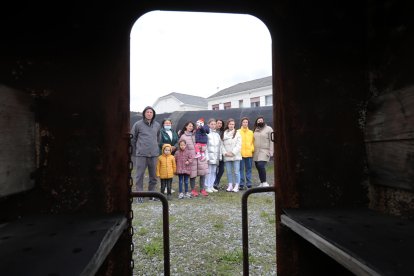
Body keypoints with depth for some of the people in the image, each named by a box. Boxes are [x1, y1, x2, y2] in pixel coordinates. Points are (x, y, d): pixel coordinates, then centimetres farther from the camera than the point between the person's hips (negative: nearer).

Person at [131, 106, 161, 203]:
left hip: (154, 154, 4)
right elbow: (132, 138, 6)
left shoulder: (157, 125, 10)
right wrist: (135, 150, 7)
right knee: (139, 175, 0)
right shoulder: (138, 124, -1)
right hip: (141, 154, -3)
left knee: (153, 176, 10)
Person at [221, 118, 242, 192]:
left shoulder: (237, 133, 2)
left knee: (236, 171, -1)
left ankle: (236, 186, 6)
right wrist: (225, 153, -7)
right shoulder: (224, 134, 10)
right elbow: (222, 145, 6)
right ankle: (230, 185, 17)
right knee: (228, 172, 8)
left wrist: (233, 152, -11)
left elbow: (239, 144, -5)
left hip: (236, 156, -3)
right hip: (226, 157, 3)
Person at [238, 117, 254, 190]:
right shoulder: (238, 132, 3)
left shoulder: (251, 132, 11)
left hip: (249, 153, 2)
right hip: (240, 153, -2)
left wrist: (252, 149, -1)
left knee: (248, 169, 7)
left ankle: (249, 184, 13)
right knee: (241, 169, 0)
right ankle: (241, 184, 6)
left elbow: (253, 142, 13)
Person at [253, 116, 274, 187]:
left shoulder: (268, 129, 1)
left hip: (264, 151, -5)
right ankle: (262, 183, 17)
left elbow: (271, 141, -4)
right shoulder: (255, 130, 16)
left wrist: (271, 151, -12)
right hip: (256, 152, 5)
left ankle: (264, 182, -6)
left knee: (261, 165, -19)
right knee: (258, 167, 6)